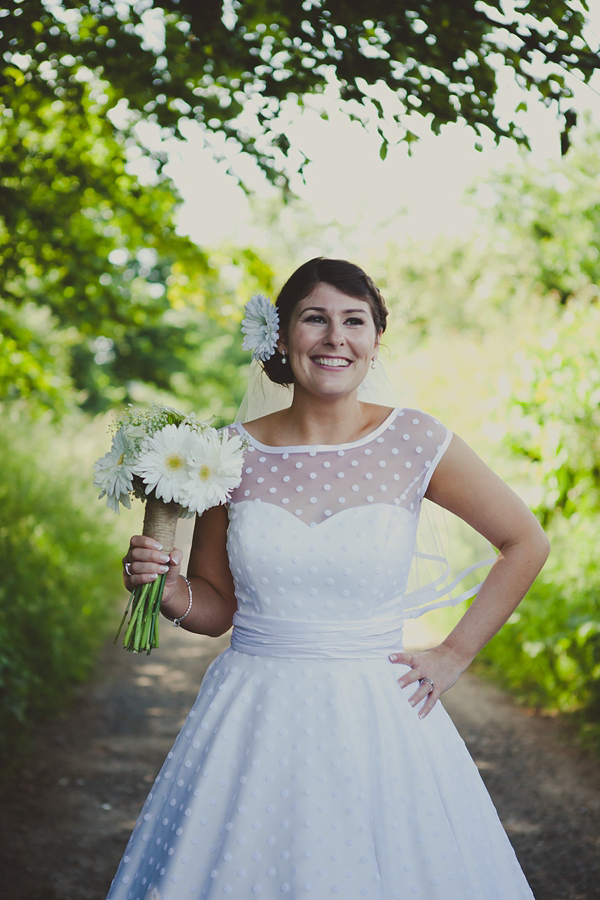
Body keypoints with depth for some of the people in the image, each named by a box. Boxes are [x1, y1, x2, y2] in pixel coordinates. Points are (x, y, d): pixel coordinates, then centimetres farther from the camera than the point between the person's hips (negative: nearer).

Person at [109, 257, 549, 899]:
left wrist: (455, 654, 3)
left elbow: (526, 543, 6)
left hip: (376, 719, -1)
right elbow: (217, 606, 8)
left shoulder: (415, 442, -5)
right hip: (252, 719, 1)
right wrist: (167, 589, -13)